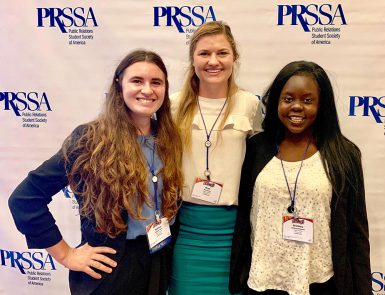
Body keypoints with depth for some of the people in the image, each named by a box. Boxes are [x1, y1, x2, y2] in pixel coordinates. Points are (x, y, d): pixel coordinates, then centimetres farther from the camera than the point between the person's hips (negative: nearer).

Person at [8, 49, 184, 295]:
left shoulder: (168, 139, -2)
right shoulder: (90, 139, -16)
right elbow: (25, 198, -16)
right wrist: (65, 255, -13)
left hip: (160, 265, 5)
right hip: (109, 270, -5)